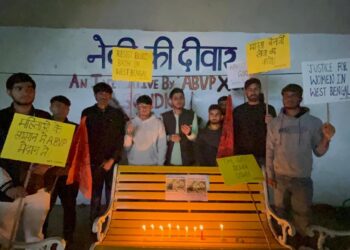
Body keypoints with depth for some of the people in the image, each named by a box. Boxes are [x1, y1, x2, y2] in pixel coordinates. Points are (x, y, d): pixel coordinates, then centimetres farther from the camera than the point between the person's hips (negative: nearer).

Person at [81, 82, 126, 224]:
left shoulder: (117, 114, 7)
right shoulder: (87, 113, 7)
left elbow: (120, 139, 3)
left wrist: (112, 159, -7)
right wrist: (93, 159, -3)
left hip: (113, 161, 0)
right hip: (94, 161, 0)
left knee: (112, 194, -1)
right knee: (95, 194, 2)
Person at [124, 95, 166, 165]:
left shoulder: (158, 123, -4)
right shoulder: (131, 123, 1)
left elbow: (162, 146, -1)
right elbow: (126, 147, 2)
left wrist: (160, 164, -4)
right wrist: (129, 134, -14)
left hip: (152, 165, -1)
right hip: (133, 164, 2)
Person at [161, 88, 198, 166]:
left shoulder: (192, 115, 1)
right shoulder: (164, 116, 5)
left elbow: (195, 136, -3)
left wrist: (188, 133, -25)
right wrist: (169, 137, -15)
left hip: (186, 160, -1)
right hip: (169, 160, 1)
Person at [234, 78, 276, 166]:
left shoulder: (269, 109, 6)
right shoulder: (238, 110, 9)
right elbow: (233, 134, 10)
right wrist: (234, 155, -2)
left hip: (263, 156, 0)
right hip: (242, 156, 1)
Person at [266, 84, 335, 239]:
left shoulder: (314, 122, -7)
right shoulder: (274, 123, -2)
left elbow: (318, 152, -5)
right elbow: (270, 150, 2)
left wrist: (326, 139, -24)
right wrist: (270, 175, 2)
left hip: (303, 178, -1)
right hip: (280, 177, 2)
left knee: (302, 214, 13)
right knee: (281, 211, 20)